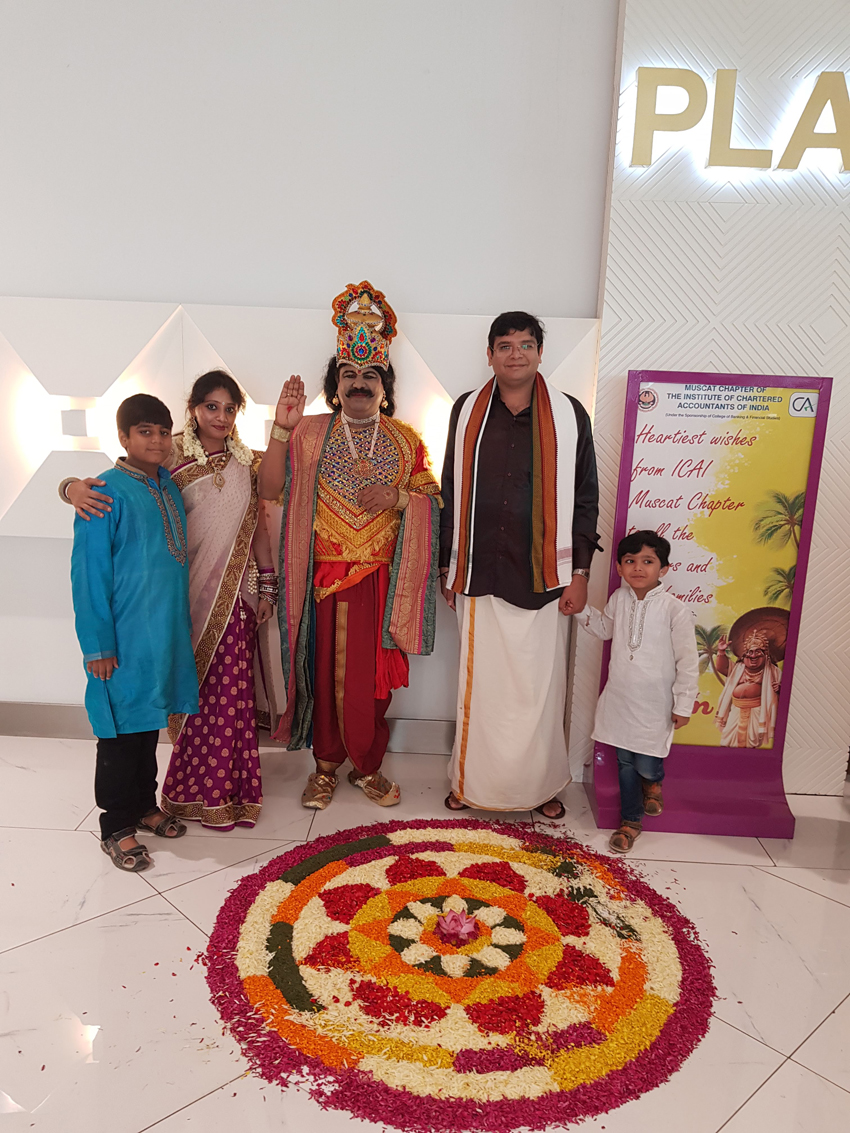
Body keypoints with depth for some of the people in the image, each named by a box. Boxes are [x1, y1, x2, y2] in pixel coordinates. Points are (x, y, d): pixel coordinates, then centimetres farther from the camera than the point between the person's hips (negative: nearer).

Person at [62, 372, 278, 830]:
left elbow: (259, 526, 11)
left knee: (232, 689, 6)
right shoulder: (170, 457, -4)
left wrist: (267, 586, 9)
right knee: (194, 686, 5)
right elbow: (115, 481, -9)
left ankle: (230, 785, 23)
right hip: (187, 591, -2)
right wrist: (75, 486, -31)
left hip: (236, 593, 3)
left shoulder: (248, 462, 6)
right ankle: (200, 790, 23)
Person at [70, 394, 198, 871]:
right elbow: (90, 573, -14)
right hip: (125, 637, -6)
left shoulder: (170, 486, 7)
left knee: (149, 722, 18)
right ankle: (117, 827, 19)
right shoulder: (107, 492, -14)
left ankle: (144, 805, 35)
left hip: (167, 631, 7)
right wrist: (99, 644, -15)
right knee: (122, 729, 4)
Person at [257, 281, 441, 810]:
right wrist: (282, 427, -14)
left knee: (372, 673, 5)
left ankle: (368, 765, 23)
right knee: (324, 668, 5)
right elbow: (270, 489, -4)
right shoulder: (311, 433, 4)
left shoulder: (406, 440, 8)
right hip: (322, 576, 0)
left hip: (381, 578, 1)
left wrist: (396, 497, -12)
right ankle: (326, 764, 23)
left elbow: (432, 500, 8)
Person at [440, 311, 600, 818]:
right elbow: (452, 494, 10)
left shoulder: (569, 415, 1)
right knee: (479, 681, 9)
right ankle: (472, 781, 26)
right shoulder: (467, 411, 6)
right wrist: (448, 567, 9)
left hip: (544, 576, -1)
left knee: (540, 685, 6)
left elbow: (585, 499, 3)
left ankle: (542, 784, 25)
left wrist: (580, 573, -1)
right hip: (480, 575, 1)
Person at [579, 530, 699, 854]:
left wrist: (683, 706, -8)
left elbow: (688, 660, -11)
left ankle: (652, 782, 40)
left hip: (655, 704, -4)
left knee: (646, 764, 2)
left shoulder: (675, 609, -16)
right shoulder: (619, 599, -1)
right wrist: (582, 610, 5)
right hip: (620, 699, 4)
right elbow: (605, 629, 21)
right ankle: (631, 820, 32)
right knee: (625, 762, 14)